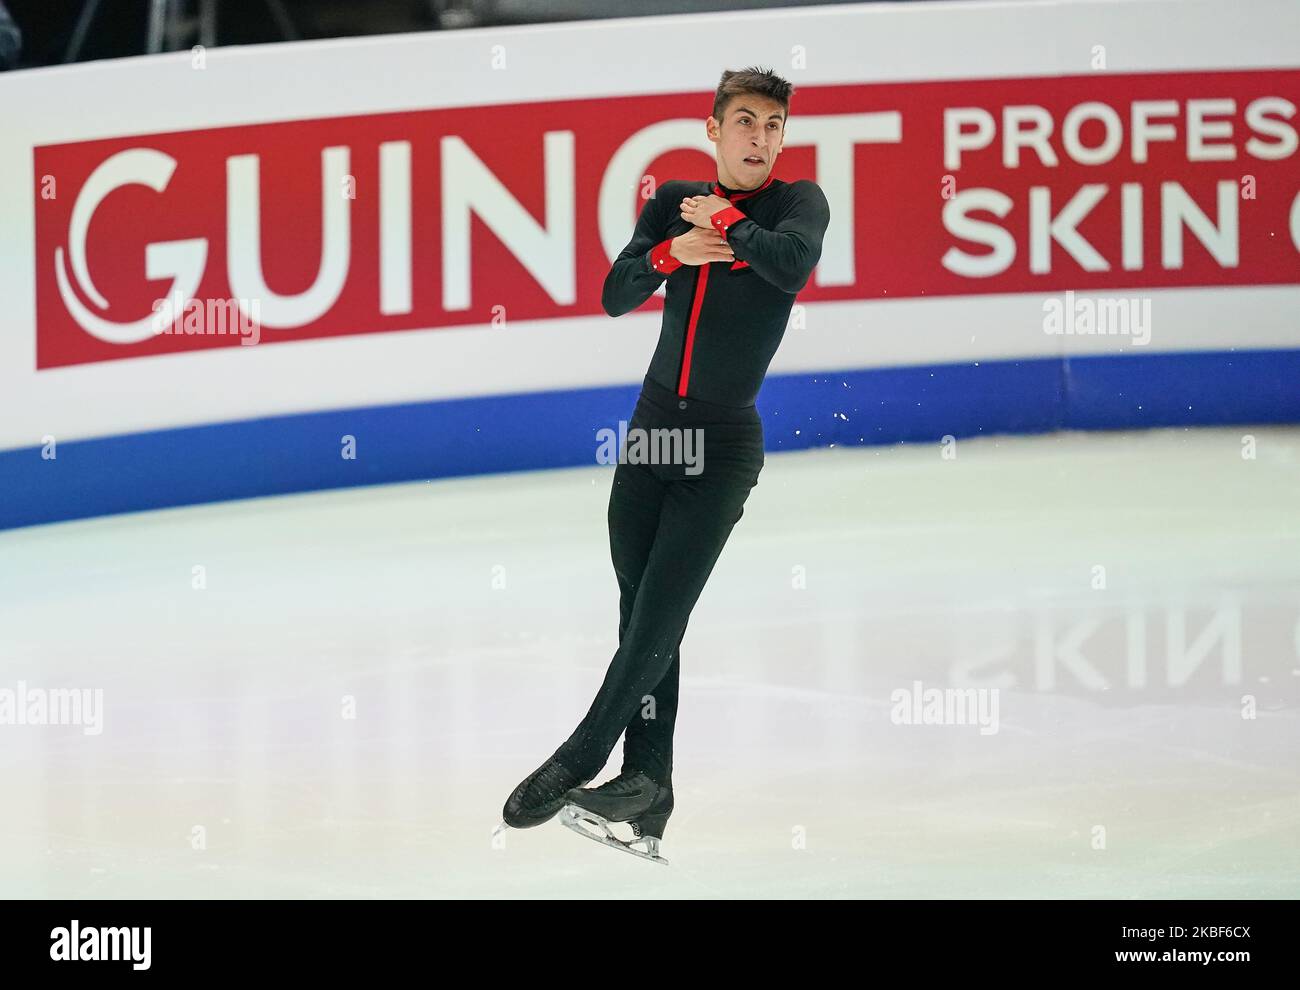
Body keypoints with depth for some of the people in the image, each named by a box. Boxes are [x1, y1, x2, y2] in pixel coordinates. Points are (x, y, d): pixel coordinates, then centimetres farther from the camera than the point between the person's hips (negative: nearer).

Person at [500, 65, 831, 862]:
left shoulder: (798, 201, -3)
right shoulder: (676, 202, 9)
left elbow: (794, 263, -25)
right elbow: (615, 297, 0)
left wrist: (725, 224, -12)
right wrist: (671, 252, -17)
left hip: (723, 444, -5)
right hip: (653, 426, 5)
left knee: (657, 622, -10)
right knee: (642, 617, 4)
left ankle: (575, 766, -4)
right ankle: (647, 785, 7)